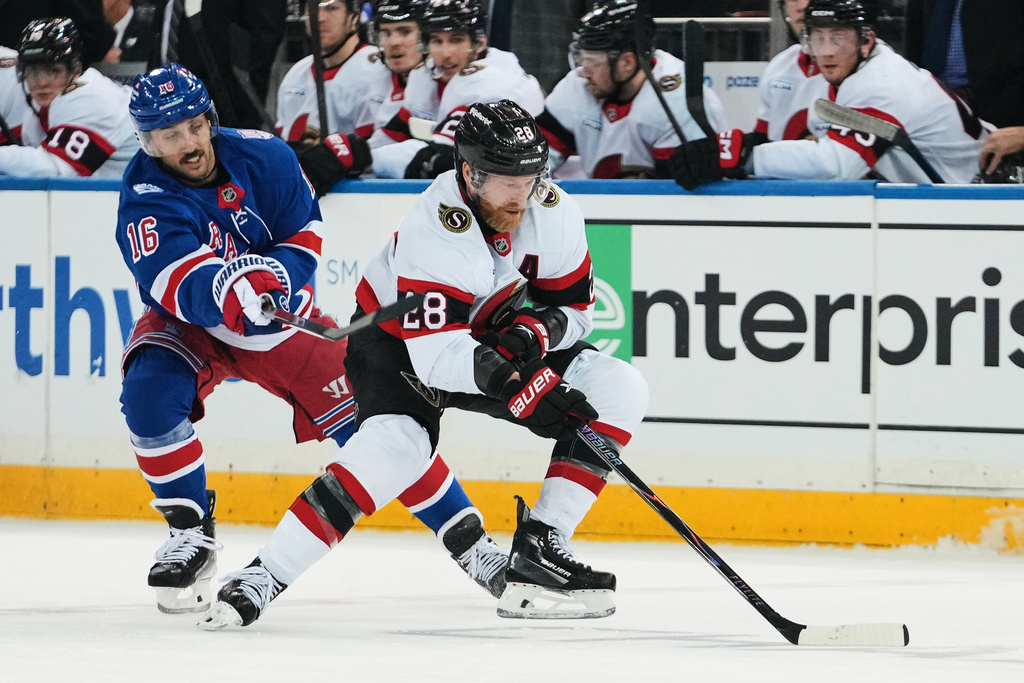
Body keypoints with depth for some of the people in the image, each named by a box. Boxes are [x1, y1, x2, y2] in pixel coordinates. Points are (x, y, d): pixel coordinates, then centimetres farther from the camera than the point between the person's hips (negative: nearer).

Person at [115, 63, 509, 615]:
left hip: (280, 320, 1)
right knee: (150, 394, -30)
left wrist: (278, 274, -28)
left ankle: (469, 542, 0)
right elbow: (180, 282, -41)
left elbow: (304, 232, -6)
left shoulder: (263, 157, -17)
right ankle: (190, 531, -11)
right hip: (188, 326, -1)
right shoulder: (145, 201, -25)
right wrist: (228, 292, -63)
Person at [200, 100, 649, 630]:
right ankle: (263, 577, -31)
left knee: (618, 388, -10)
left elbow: (573, 309, -3)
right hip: (399, 341, -6)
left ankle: (540, 548, -13)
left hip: (493, 338, 7)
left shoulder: (553, 212, -16)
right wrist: (517, 383, -49)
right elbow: (436, 357, -38)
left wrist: (537, 331, -26)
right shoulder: (434, 229, -34)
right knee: (398, 442, -35)